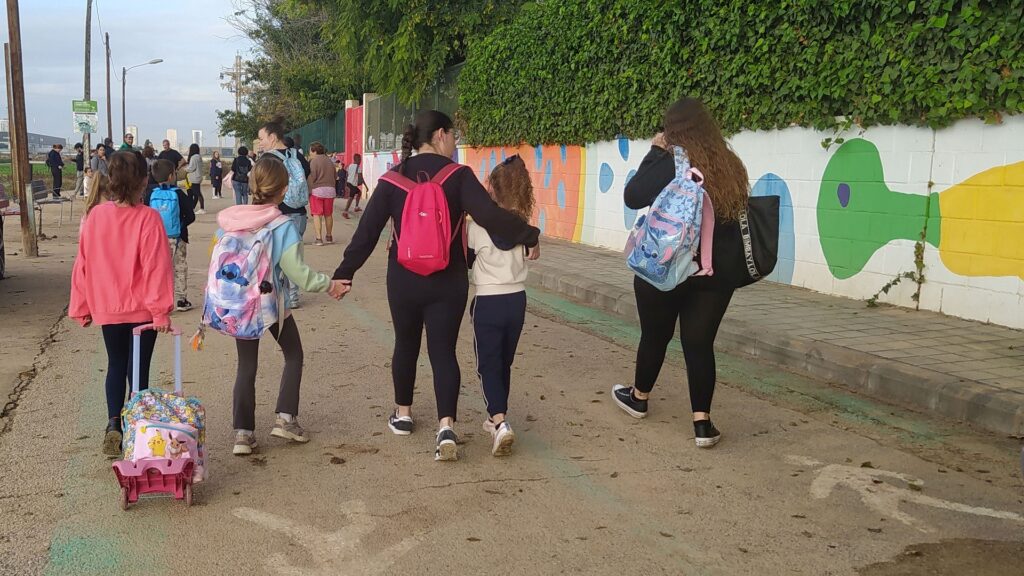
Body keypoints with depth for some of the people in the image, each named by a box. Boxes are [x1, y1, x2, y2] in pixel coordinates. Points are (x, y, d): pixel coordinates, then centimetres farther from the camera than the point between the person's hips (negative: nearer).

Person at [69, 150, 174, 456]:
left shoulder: (95, 216, -5)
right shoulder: (148, 218, -16)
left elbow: (83, 264, 1)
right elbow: (157, 266, -17)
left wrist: (81, 308, 11)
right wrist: (161, 310, -13)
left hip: (106, 308, 3)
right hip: (142, 309, -3)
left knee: (115, 365, 18)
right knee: (138, 369, 9)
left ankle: (113, 424, 4)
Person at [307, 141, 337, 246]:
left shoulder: (314, 161, -8)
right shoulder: (329, 161, 12)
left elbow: (311, 177, -14)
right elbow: (335, 175, 15)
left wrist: (308, 190, -9)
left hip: (317, 190, -6)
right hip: (330, 190, 6)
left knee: (317, 215, -4)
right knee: (328, 215, 15)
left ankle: (319, 238, -11)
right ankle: (329, 237, 26)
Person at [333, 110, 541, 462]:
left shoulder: (393, 178, -1)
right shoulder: (458, 175, -9)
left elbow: (367, 230, -2)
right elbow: (490, 216, -22)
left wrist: (345, 272, 3)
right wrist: (529, 237, -10)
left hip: (403, 280, 2)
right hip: (448, 282, -2)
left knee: (406, 345, 20)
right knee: (444, 351, 3)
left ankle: (402, 414, 33)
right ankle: (446, 427, -11)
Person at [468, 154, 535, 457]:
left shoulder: (478, 224, -11)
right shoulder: (524, 224, 0)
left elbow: (465, 260, -3)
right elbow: (528, 253, 7)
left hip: (488, 301, -4)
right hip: (517, 299, 4)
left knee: (488, 365, 2)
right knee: (504, 363, 18)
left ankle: (500, 422, -16)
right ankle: (497, 418, 28)